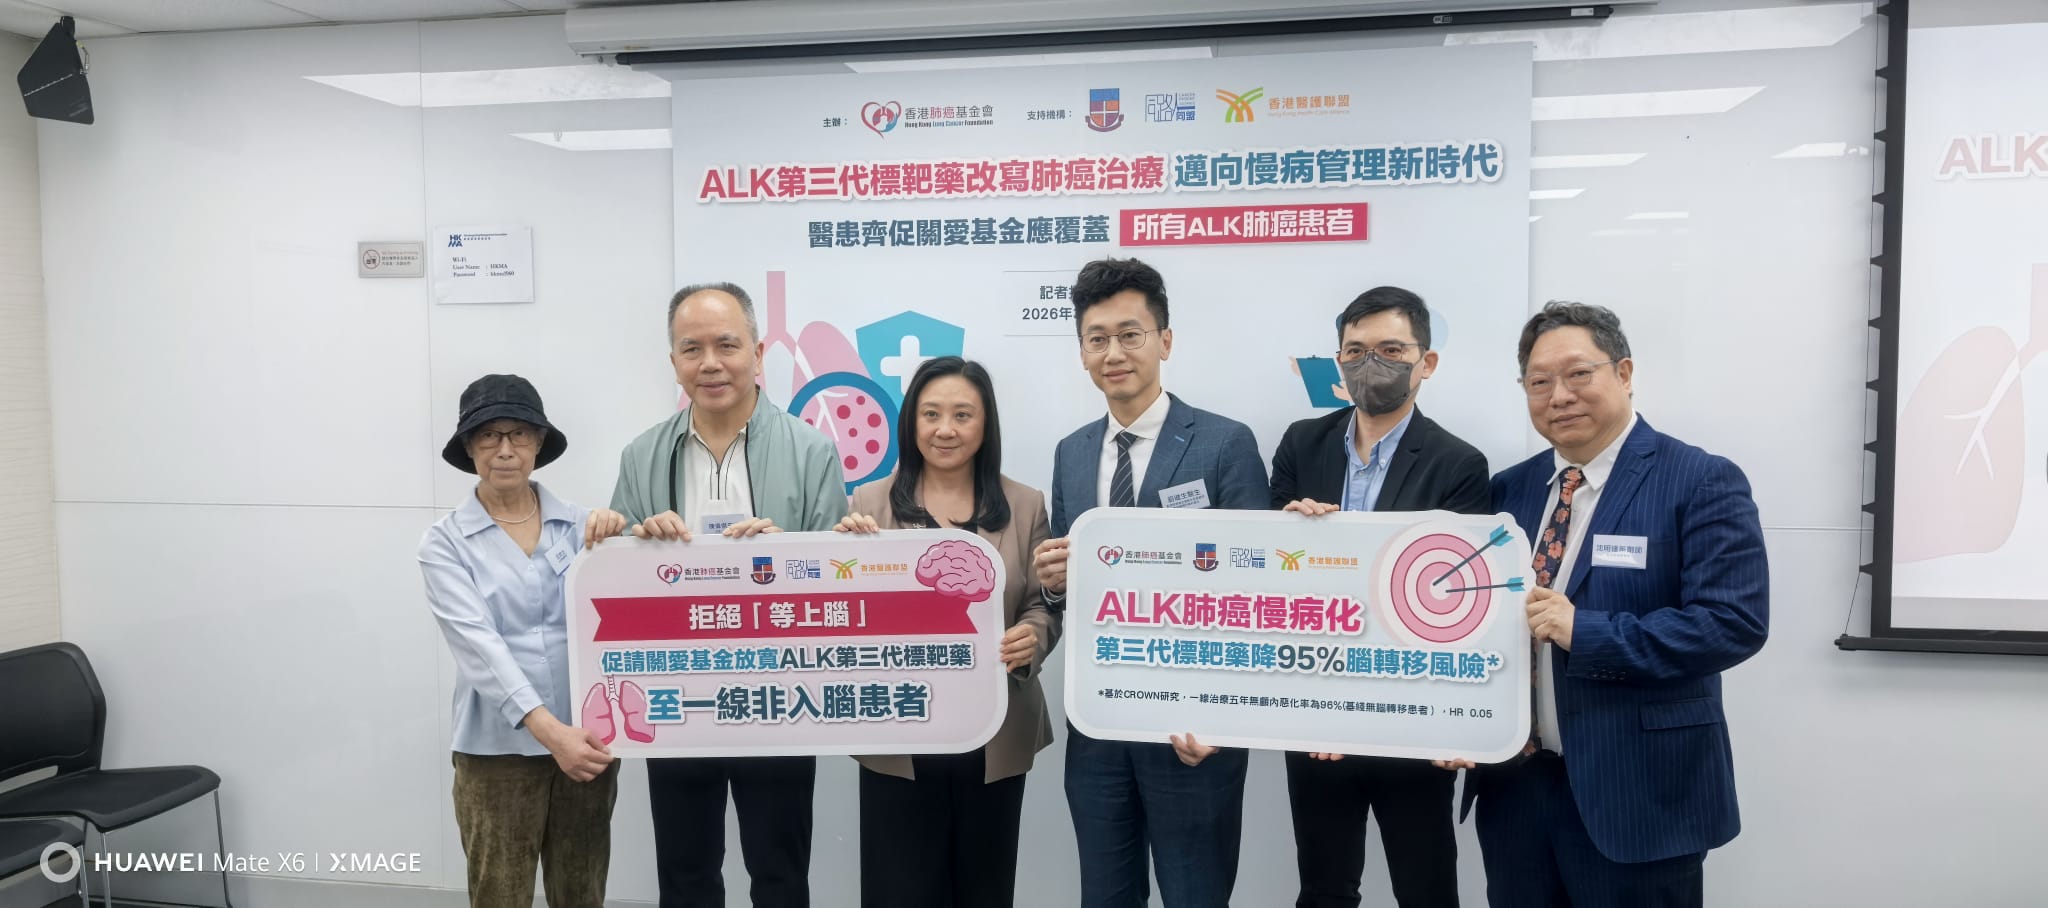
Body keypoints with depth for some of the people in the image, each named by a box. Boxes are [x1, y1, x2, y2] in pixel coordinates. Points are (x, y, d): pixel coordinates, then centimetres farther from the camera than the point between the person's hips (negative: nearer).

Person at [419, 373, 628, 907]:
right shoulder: (445, 542, -2)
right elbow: (479, 644, -14)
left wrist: (617, 537, -18)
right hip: (499, 748, -2)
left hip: (588, 737, 2)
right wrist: (548, 729, -26)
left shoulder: (580, 525, 4)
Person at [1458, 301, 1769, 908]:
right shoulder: (1510, 489, 9)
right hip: (1514, 783, 5)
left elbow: (1736, 621, -18)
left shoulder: (1702, 483, -8)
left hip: (1637, 796, -5)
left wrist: (1585, 630, -23)